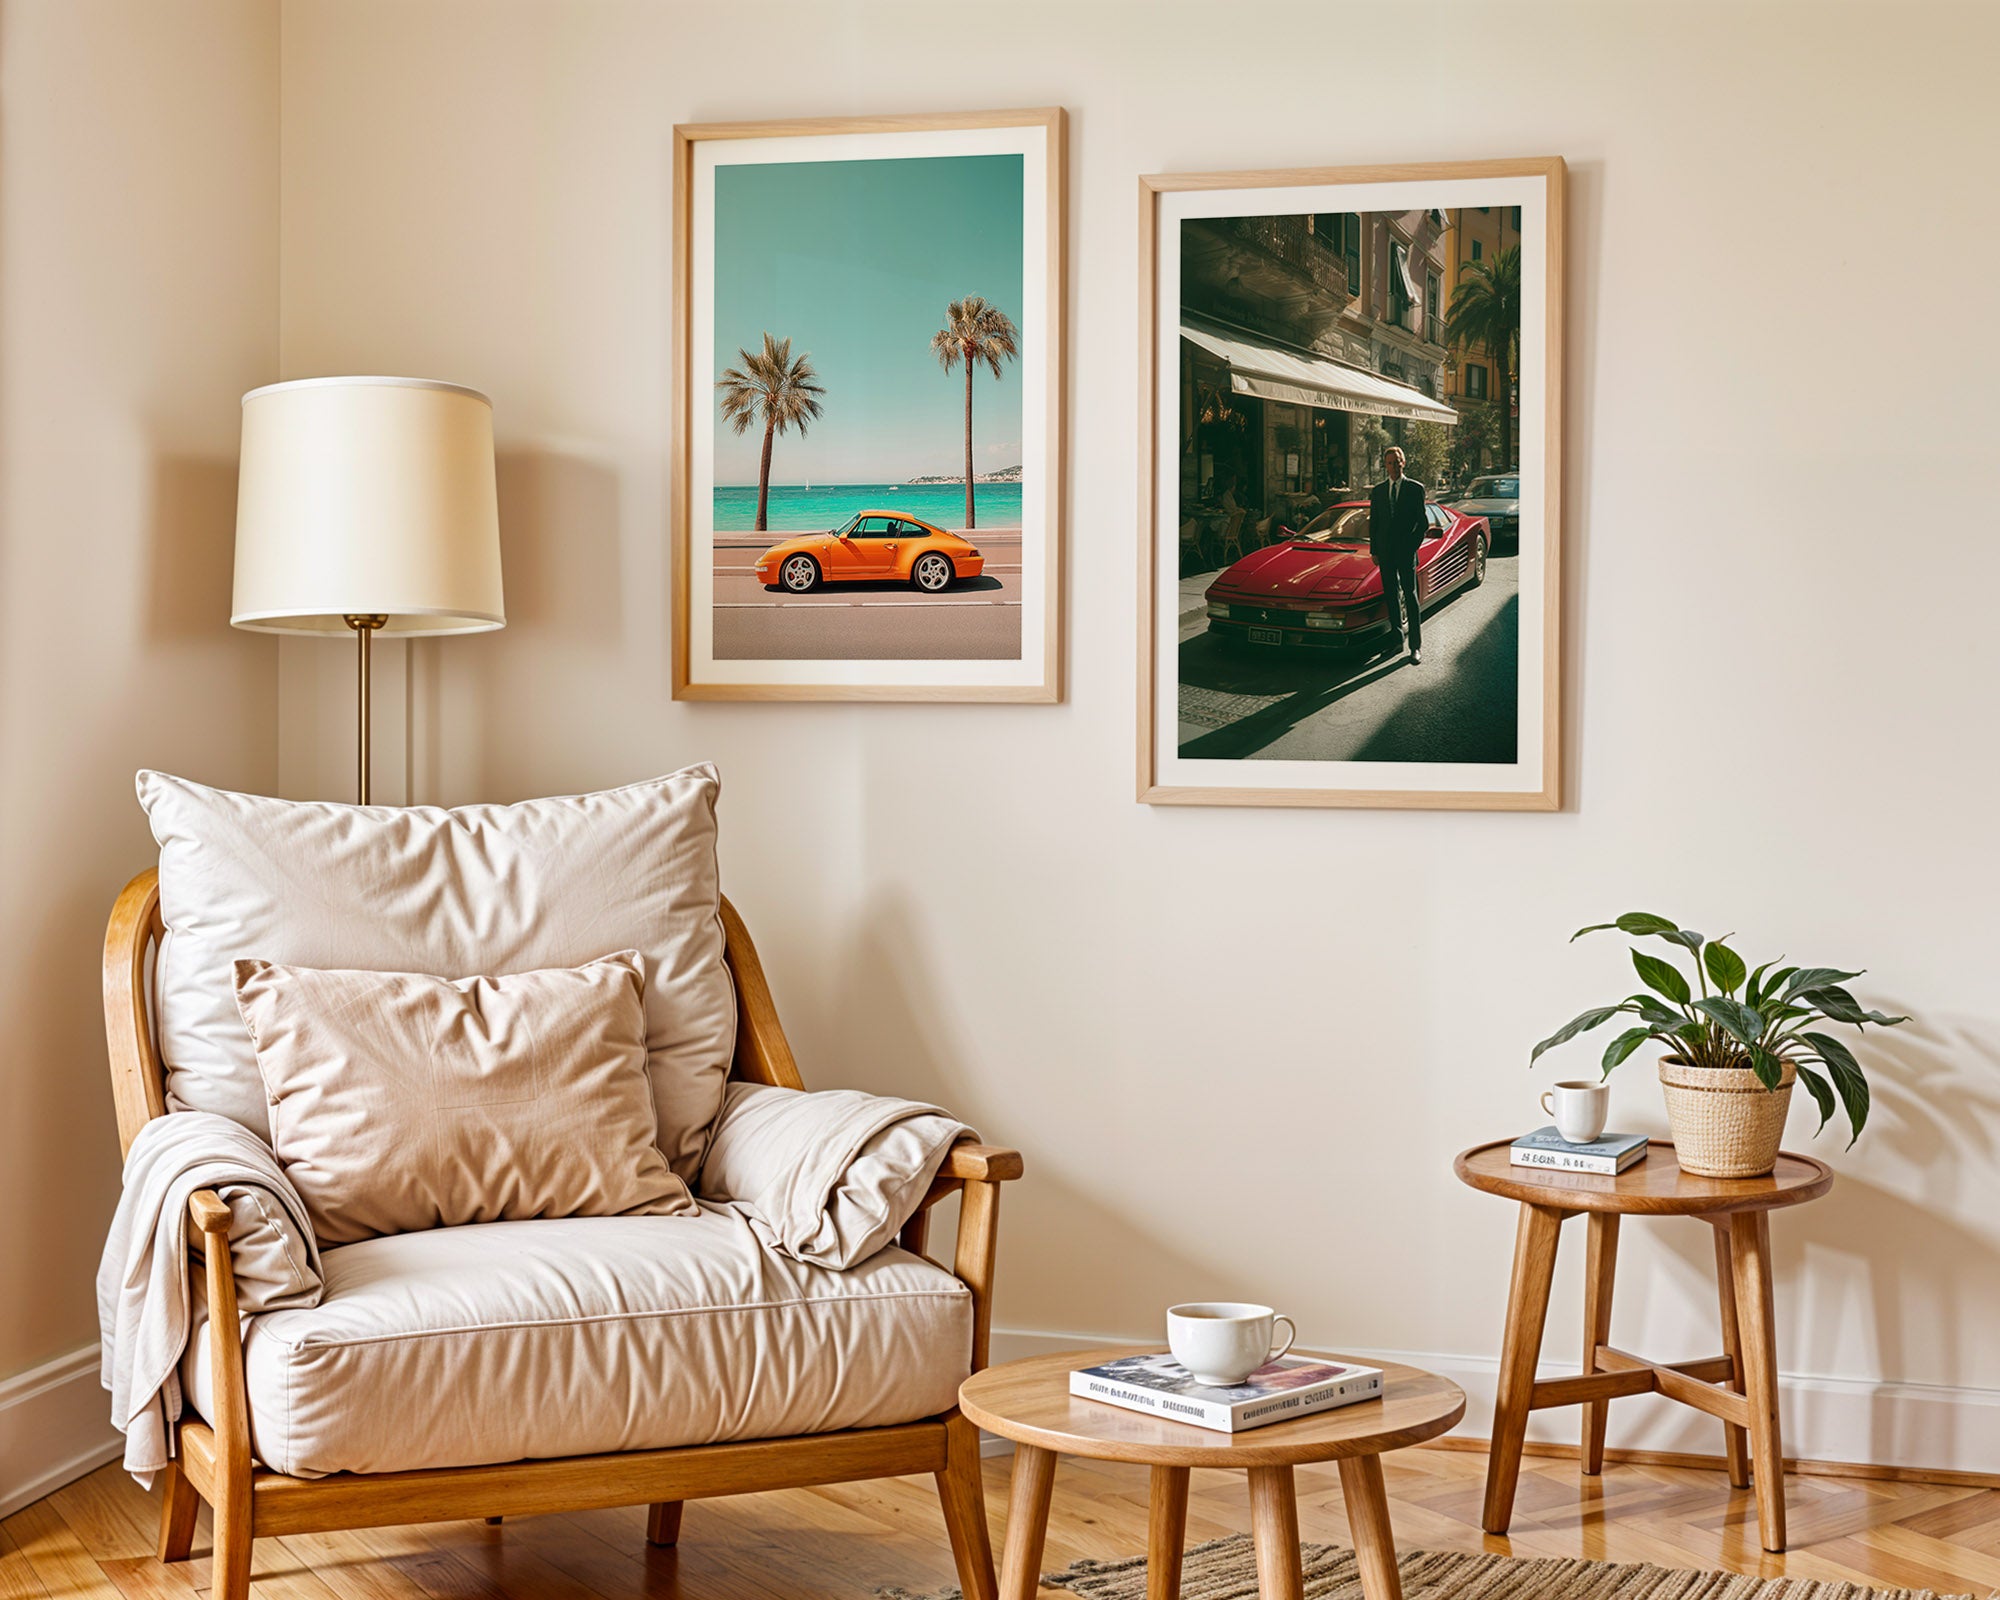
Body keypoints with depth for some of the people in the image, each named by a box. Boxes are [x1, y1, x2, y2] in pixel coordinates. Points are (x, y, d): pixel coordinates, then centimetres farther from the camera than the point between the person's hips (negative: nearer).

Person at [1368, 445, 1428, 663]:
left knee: (1410, 596, -5)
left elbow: (1423, 522, 1)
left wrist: (1413, 544, -8)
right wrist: (1374, 550, 6)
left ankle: (1416, 646, -4)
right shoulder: (1378, 491, 10)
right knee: (1391, 596, 9)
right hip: (1385, 551, 4)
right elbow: (1373, 522, 12)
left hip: (1406, 550, -4)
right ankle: (1397, 638, 18)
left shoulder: (1415, 489, 0)